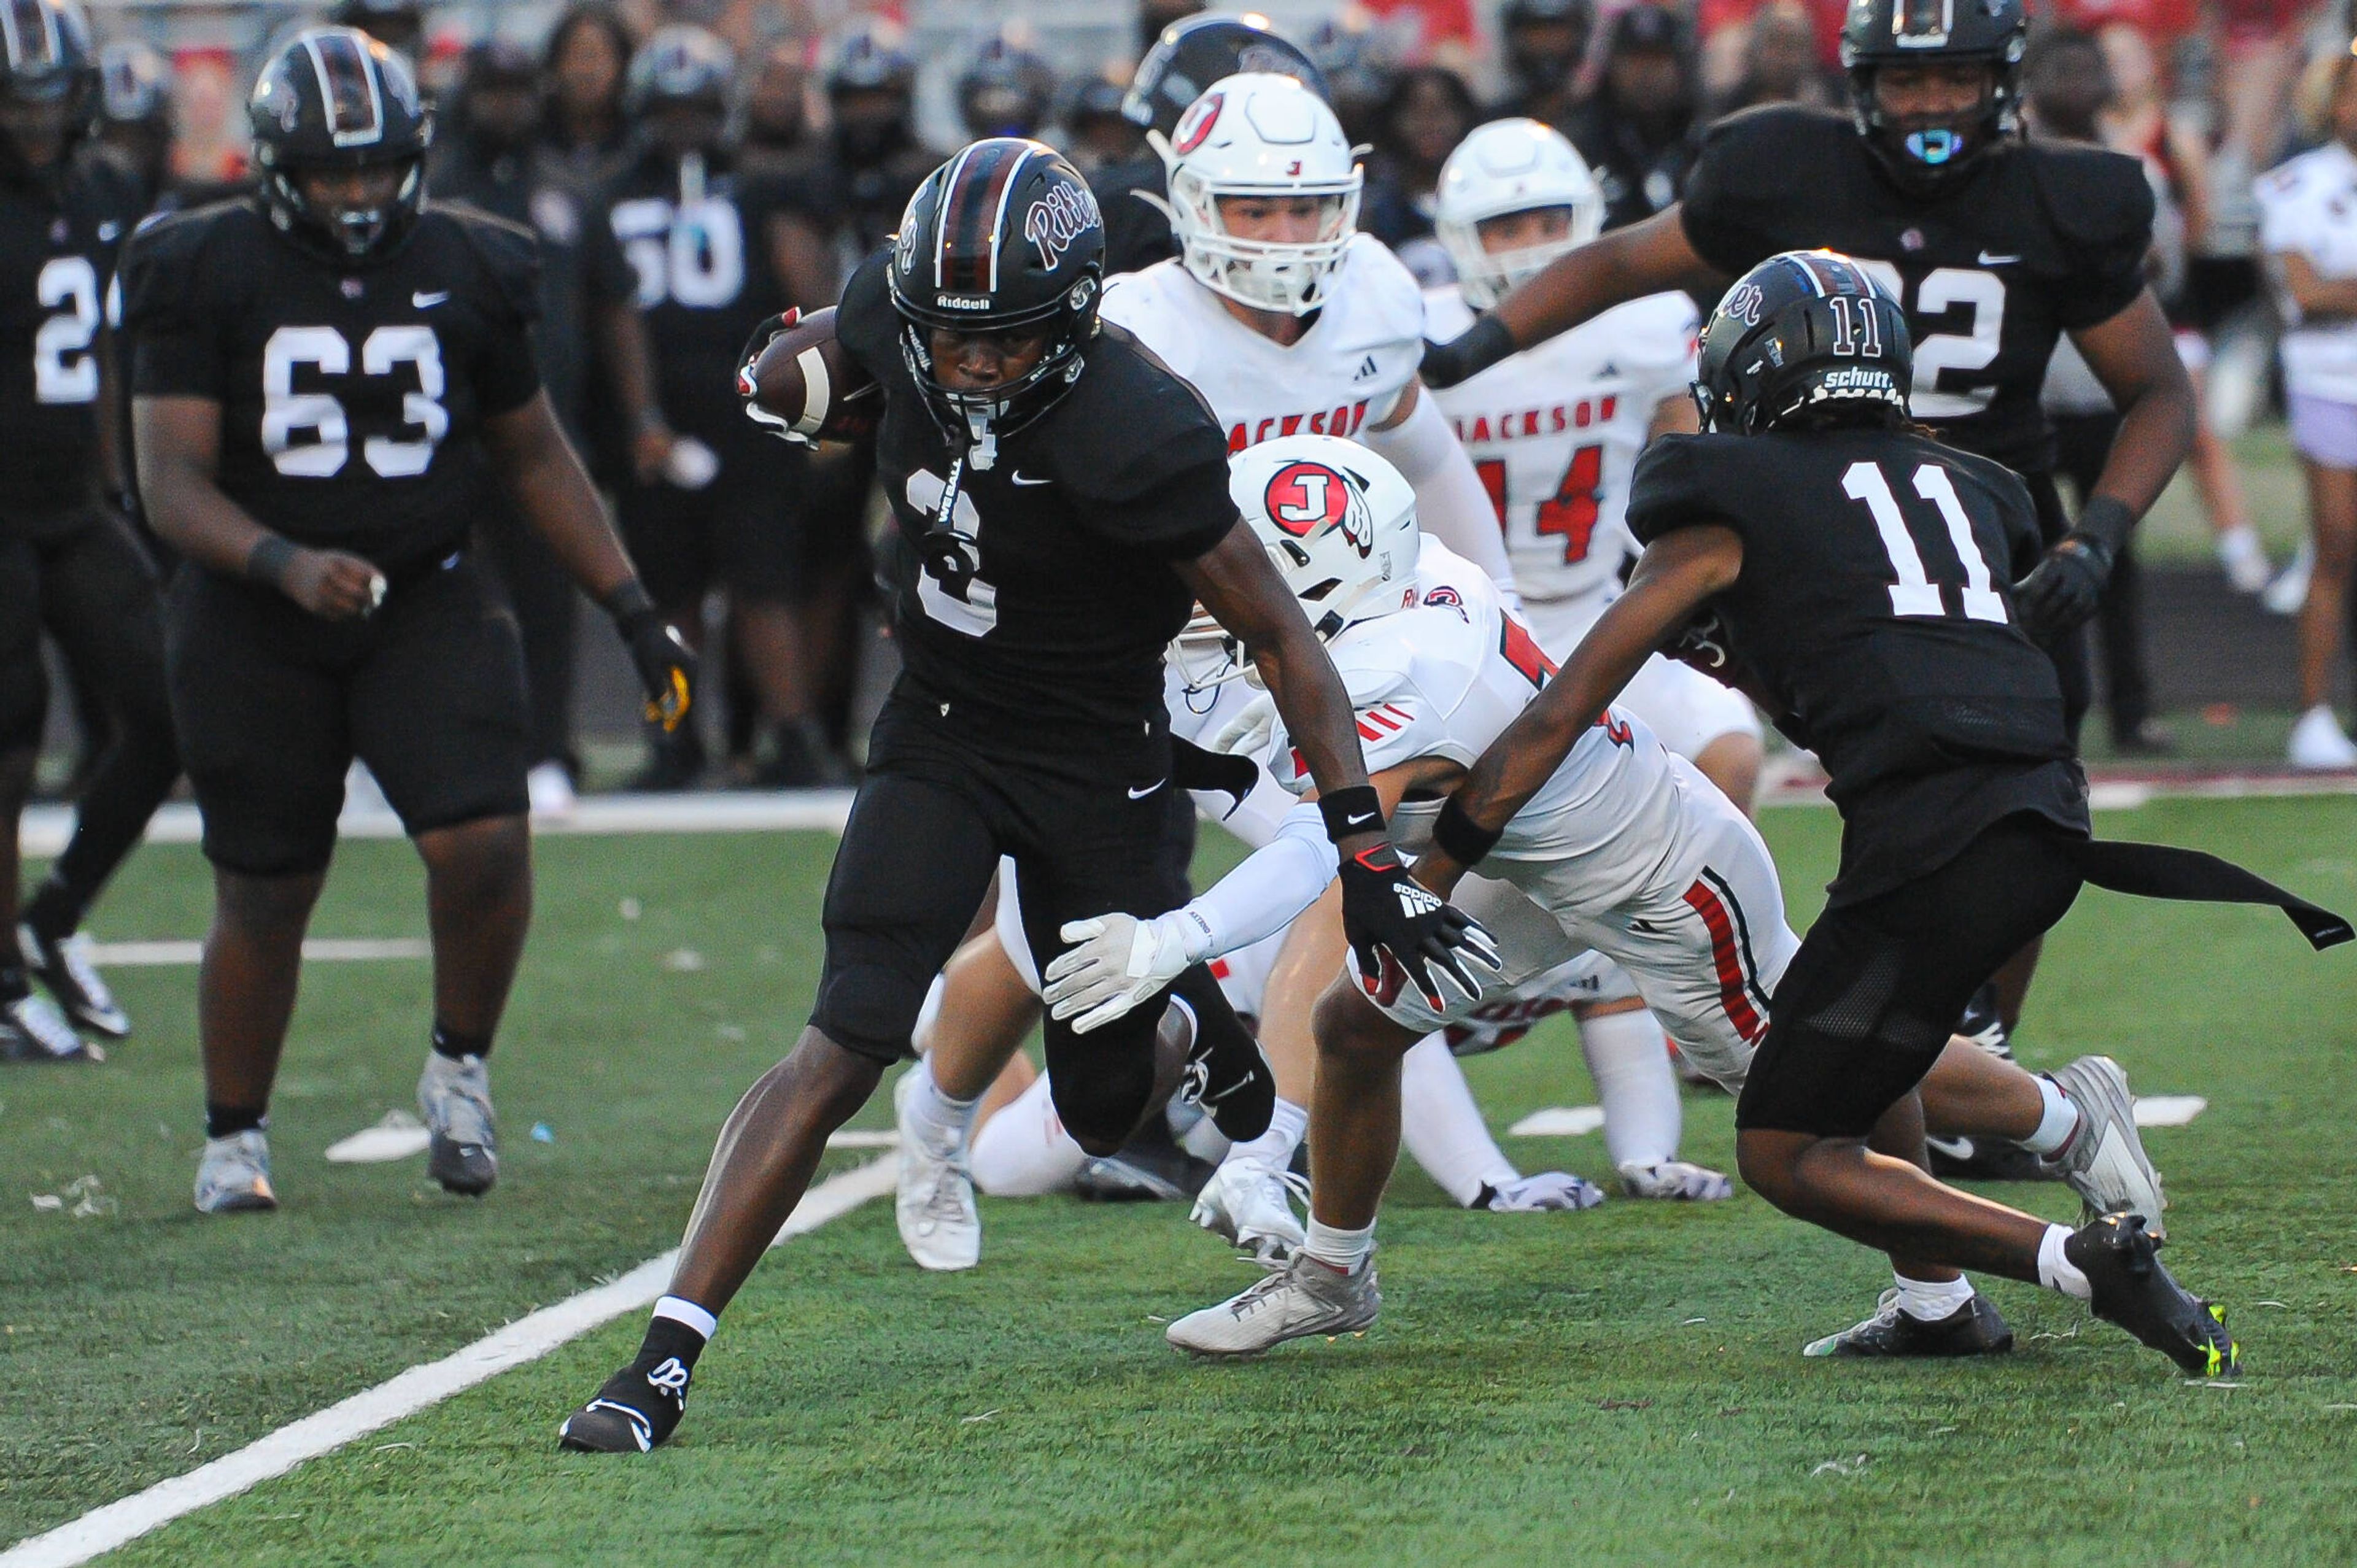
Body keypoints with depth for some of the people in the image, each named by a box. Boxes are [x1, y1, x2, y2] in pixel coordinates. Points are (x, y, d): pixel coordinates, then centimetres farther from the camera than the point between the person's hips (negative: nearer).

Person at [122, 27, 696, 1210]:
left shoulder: (463, 269, 1)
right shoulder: (208, 277, -9)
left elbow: (534, 456, 12)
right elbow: (172, 485, -14)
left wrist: (633, 612, 9)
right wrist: (285, 564, -31)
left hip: (427, 606, 2)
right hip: (254, 624, -2)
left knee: (484, 845, -17)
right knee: (264, 892, 6)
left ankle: (459, 1070, 8)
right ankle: (233, 1139, 25)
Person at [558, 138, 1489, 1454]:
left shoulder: (1131, 439, -31)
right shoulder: (897, 323, -15)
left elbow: (1281, 637, -22)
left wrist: (1365, 849, -23)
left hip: (1096, 768, -3)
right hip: (940, 738, 3)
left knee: (1109, 1110, 12)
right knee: (847, 1047, -15)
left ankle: (1194, 1026, 50)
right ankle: (667, 1356, -17)